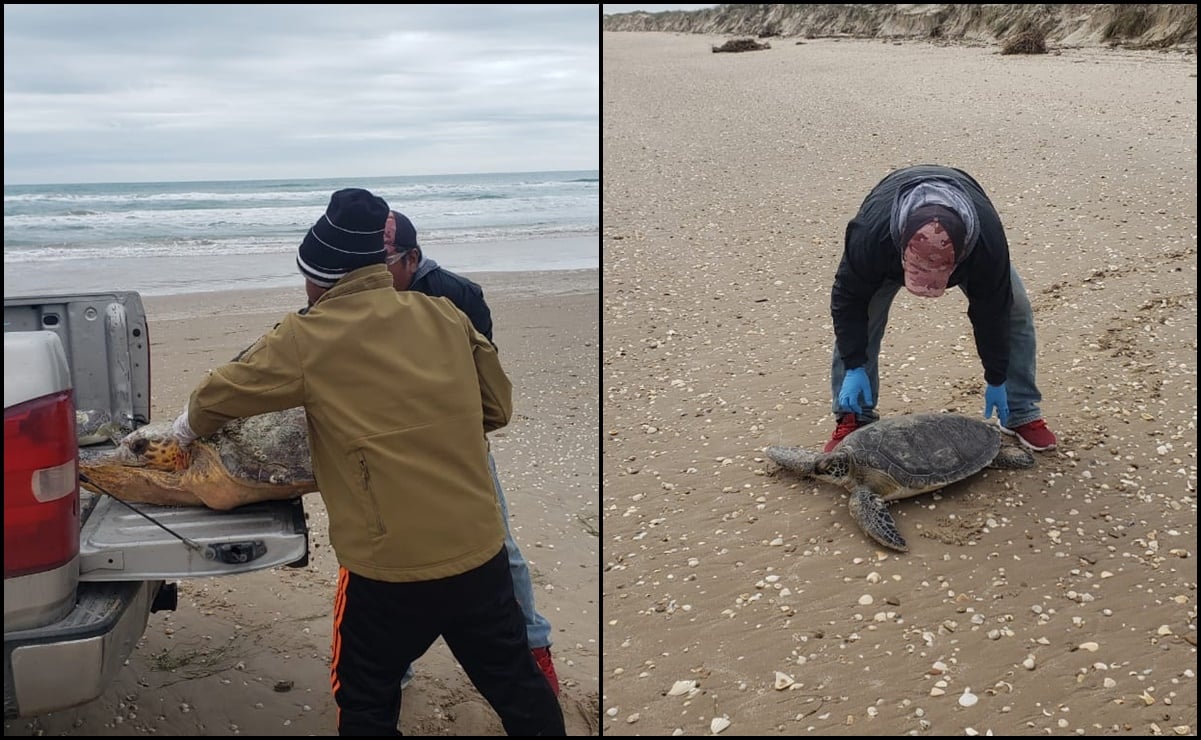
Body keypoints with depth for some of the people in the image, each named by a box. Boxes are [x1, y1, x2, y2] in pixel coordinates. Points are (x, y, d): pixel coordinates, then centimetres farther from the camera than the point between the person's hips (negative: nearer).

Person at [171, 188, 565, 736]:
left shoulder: (307, 339, -6)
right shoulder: (445, 315, 3)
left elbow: (216, 396, 8)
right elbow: (497, 406, 13)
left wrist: (187, 430, 28)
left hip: (390, 566, -4)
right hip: (481, 548, 4)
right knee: (516, 685, 19)